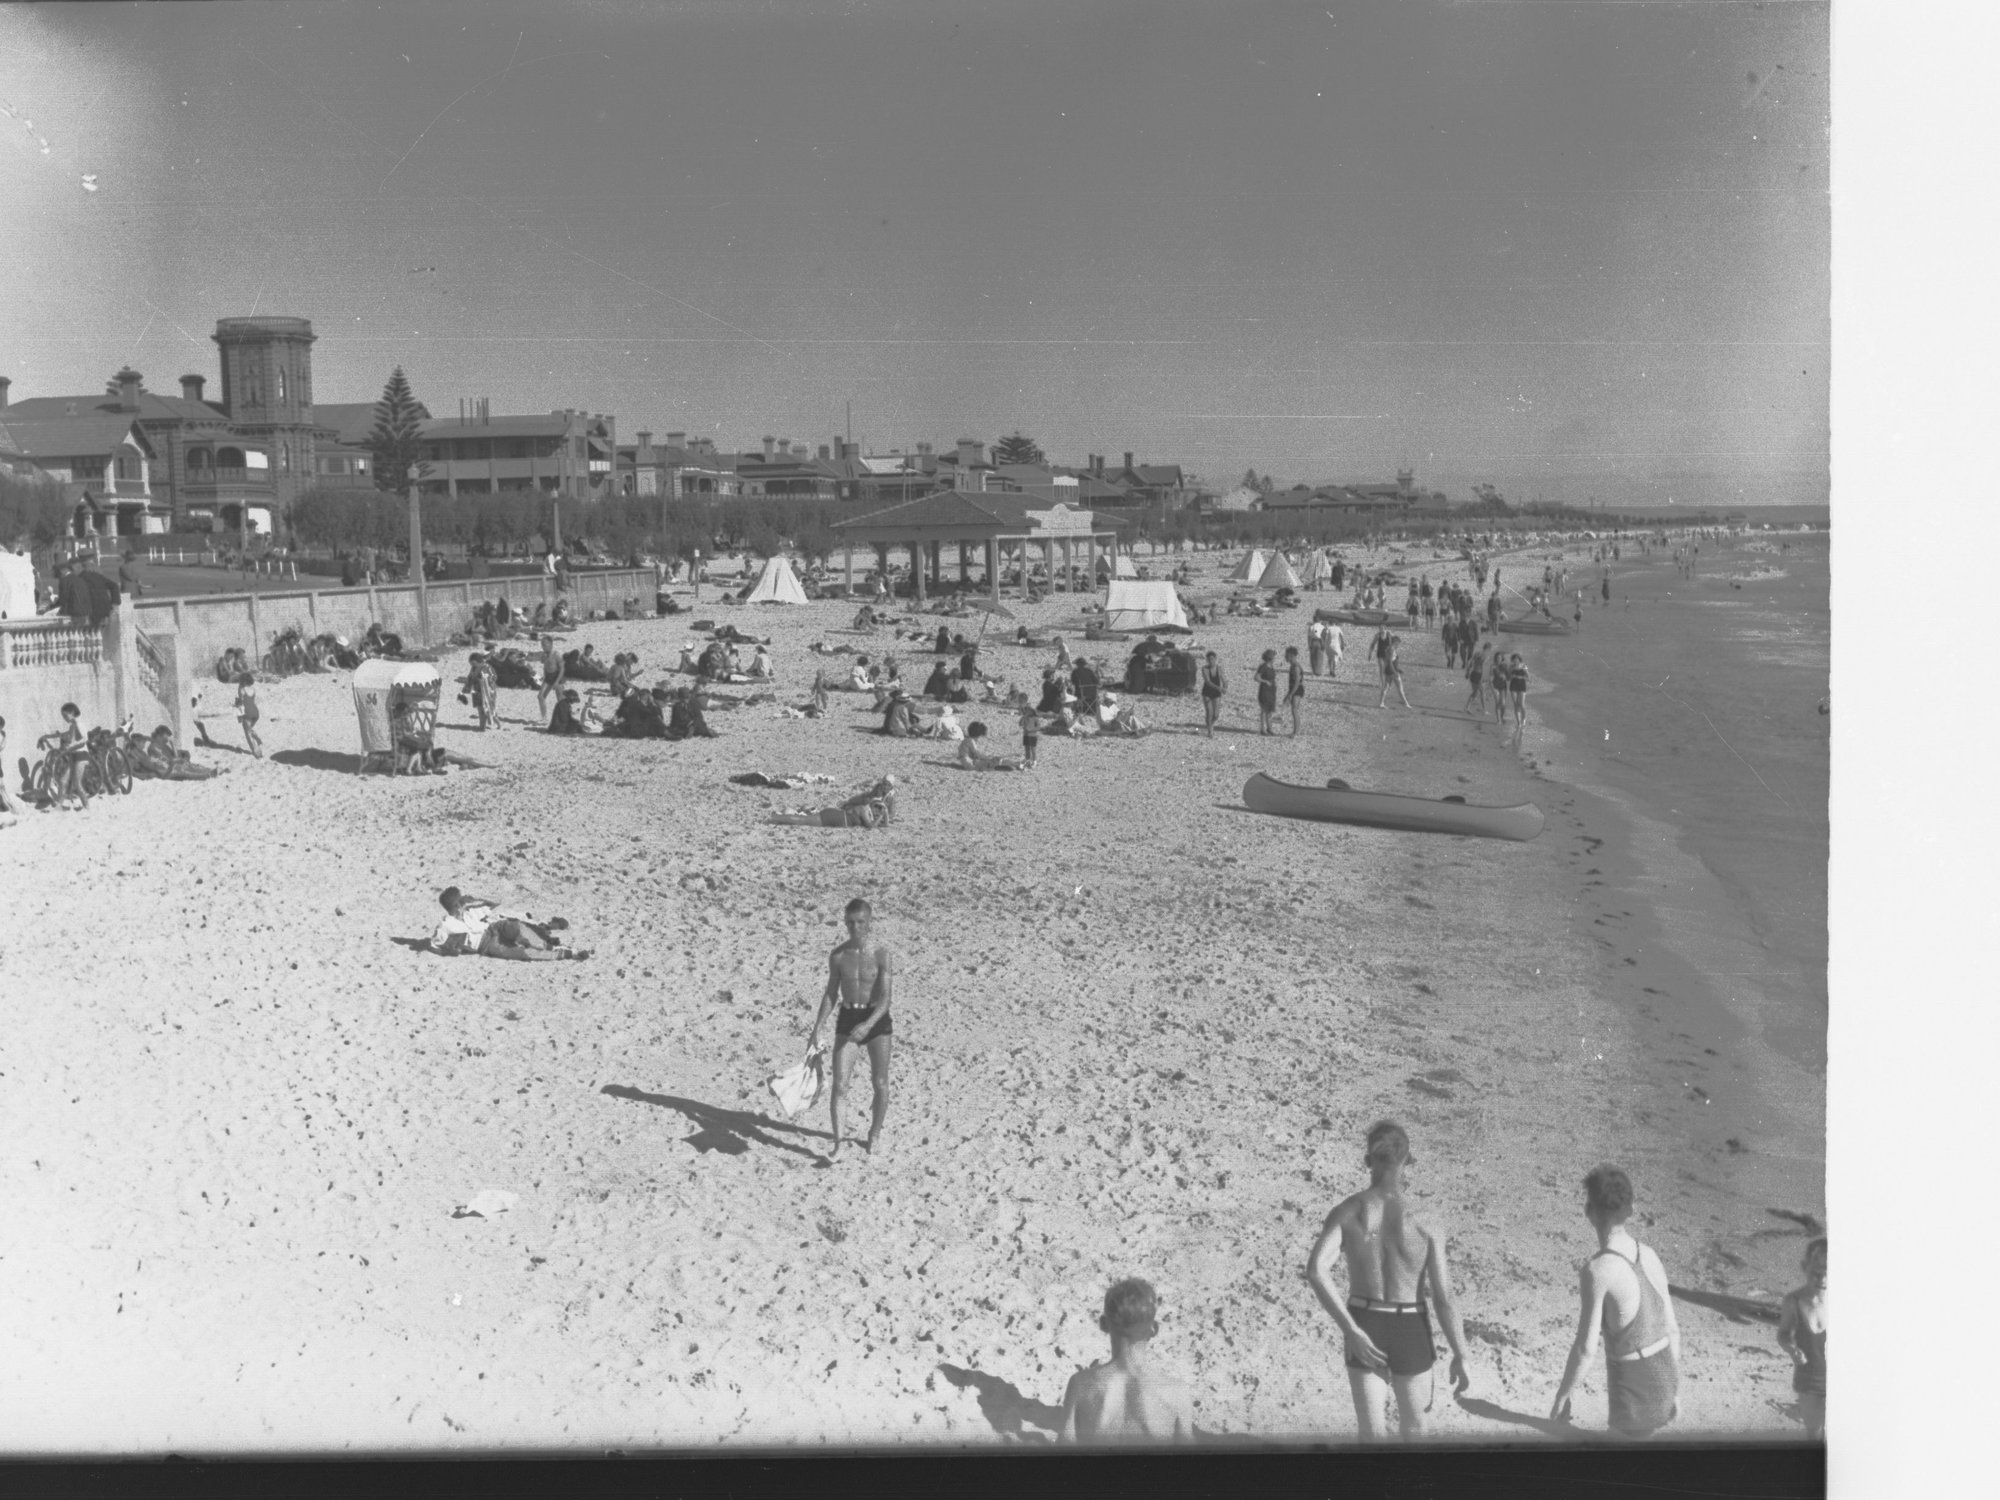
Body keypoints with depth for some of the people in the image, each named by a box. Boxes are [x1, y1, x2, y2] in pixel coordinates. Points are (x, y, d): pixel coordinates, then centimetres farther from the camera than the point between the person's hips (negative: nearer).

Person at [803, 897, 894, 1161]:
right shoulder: (838, 956, -1)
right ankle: (837, 1144, -3)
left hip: (877, 1019, -2)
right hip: (847, 1020, 2)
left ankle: (875, 1134, 33)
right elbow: (830, 994, 9)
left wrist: (868, 1024, -33)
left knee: (880, 1083, 10)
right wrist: (817, 1029, 6)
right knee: (839, 1084, -8)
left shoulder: (882, 955, -13)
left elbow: (886, 997, -18)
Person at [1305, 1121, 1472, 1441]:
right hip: (1410, 1331, 0)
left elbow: (1315, 1270, -24)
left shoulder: (1346, 1212, -10)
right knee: (1411, 1409, 30)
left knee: (1372, 1432, 7)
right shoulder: (1426, 1221, -13)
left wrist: (1351, 1330, -20)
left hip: (1364, 1330, 0)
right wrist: (1460, 1355, -2)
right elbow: (1444, 1297, -13)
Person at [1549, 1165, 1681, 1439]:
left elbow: (1585, 1347, -23)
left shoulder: (1597, 1269, -26)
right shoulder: (1649, 1255, -3)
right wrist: (1675, 1390, 18)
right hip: (1662, 1379, 7)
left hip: (1633, 1388, -7)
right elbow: (1671, 1329, 6)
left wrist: (1561, 1396, -10)